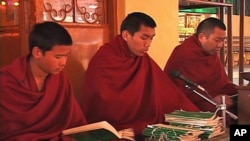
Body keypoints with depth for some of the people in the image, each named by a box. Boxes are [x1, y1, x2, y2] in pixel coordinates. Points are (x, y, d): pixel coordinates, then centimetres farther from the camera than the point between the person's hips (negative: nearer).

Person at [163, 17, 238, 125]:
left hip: (216, 103, 9)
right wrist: (211, 99, -24)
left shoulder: (213, 53, 15)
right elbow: (180, 91, -20)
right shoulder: (182, 55, -13)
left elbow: (223, 83, 20)